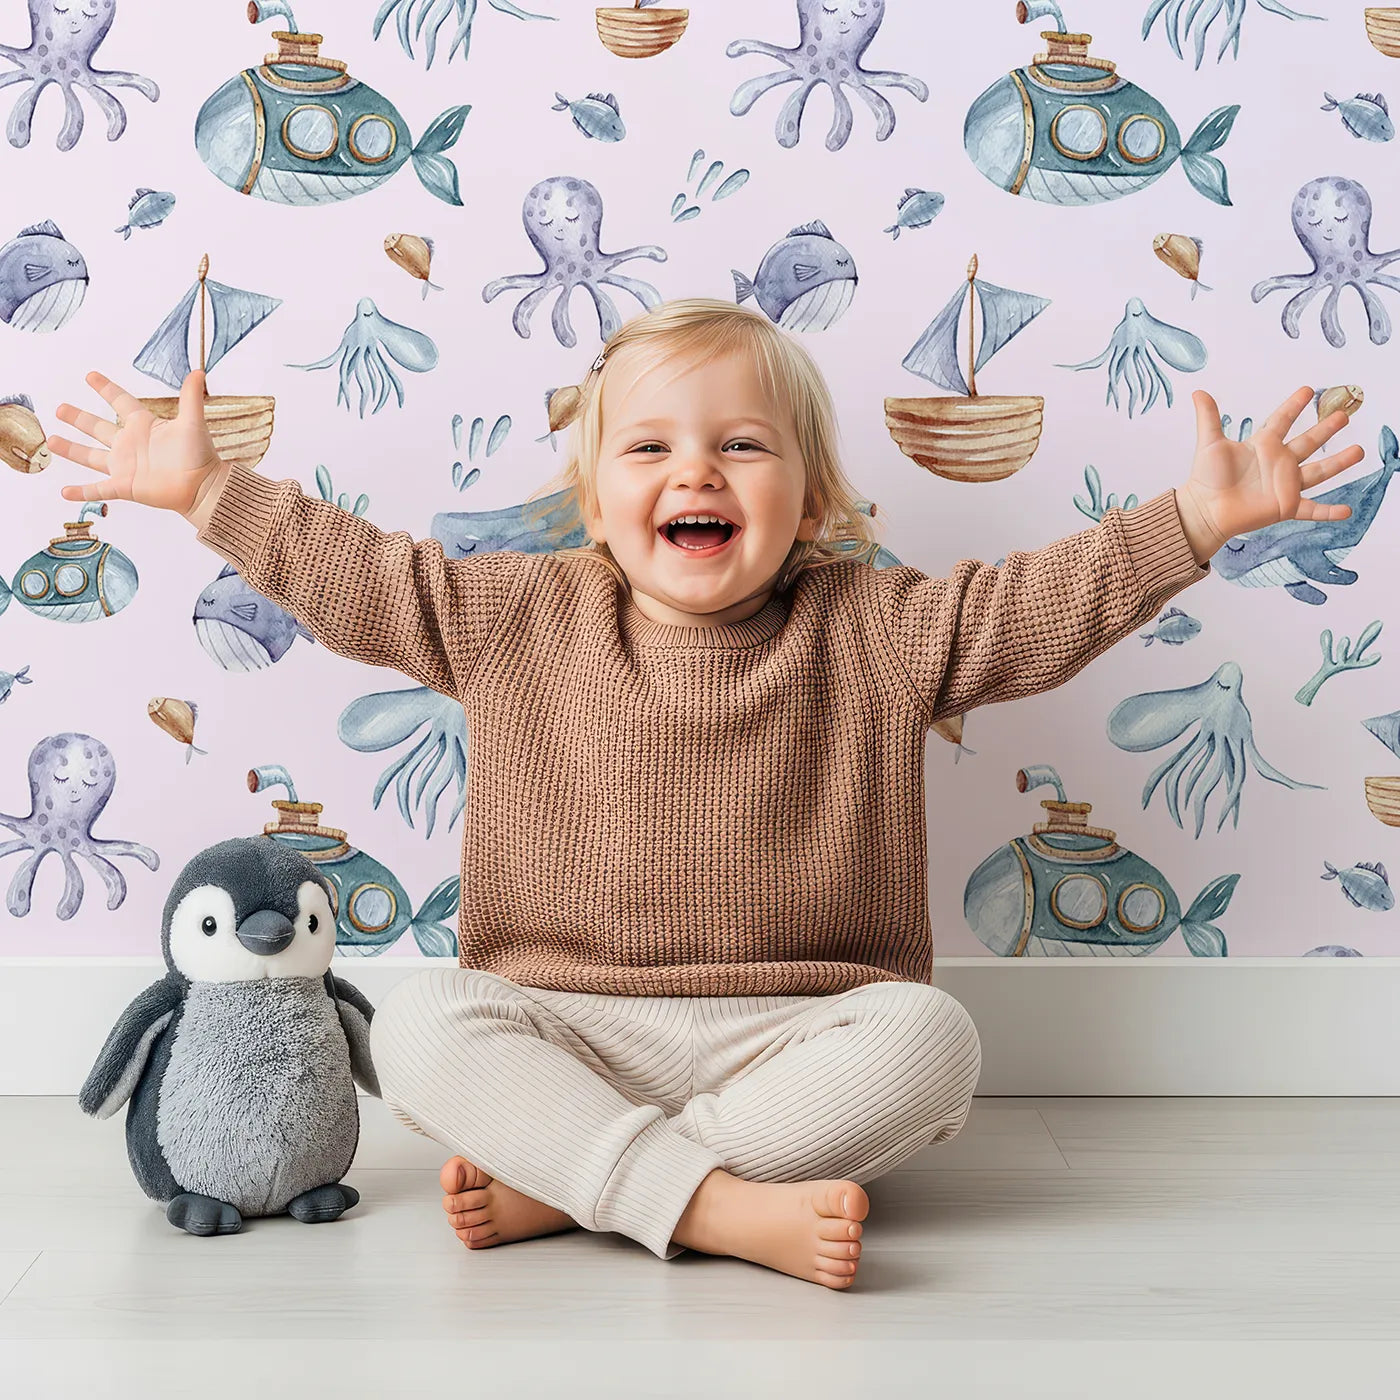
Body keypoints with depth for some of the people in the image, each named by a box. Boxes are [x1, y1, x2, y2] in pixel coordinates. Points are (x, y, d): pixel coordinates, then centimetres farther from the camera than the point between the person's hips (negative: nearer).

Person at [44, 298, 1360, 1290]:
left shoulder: (871, 632, 0)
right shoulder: (517, 618, 4)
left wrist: (1195, 517, -16)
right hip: (563, 1026, 1)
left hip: (791, 1033, 0)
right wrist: (210, 491, 5)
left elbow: (1043, 601, -5)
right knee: (417, 1023, -25)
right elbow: (357, 577, 8)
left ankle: (558, 1182, -26)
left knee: (929, 1037, -29)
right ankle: (725, 1208, -35)